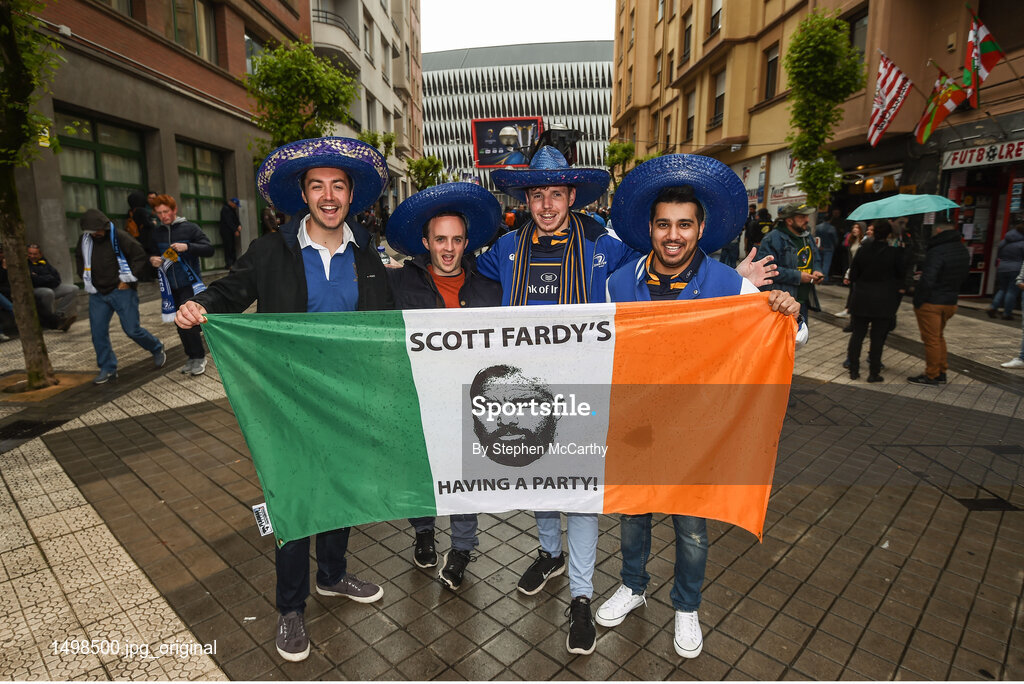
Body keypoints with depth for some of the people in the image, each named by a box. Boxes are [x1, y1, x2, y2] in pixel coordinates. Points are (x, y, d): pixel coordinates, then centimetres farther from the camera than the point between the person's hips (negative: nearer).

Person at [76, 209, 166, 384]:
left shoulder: (119, 237, -11)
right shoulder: (86, 240, 7)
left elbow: (140, 256, -12)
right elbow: (80, 259, 25)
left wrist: (128, 279, -13)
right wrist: (86, 278, 12)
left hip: (122, 291, -6)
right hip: (97, 293, 6)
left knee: (132, 329, -5)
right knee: (98, 332, 2)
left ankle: (157, 350, 22)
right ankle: (108, 369, 13)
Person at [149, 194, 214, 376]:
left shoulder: (189, 228, -3)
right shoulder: (157, 234, 11)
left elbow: (209, 249, -9)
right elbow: (155, 255, 22)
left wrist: (187, 247, -23)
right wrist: (152, 260, -2)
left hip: (190, 284, -5)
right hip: (170, 287, 5)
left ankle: (199, 357, 3)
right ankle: (192, 358, 19)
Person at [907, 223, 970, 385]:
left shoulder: (937, 252, -22)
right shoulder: (964, 251, 8)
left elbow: (927, 280, -25)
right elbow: (962, 277, 17)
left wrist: (917, 301, -16)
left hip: (931, 303, -8)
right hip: (950, 302, 9)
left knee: (931, 340, 1)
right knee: (938, 337, 22)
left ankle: (932, 376, 9)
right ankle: (941, 372, 29)